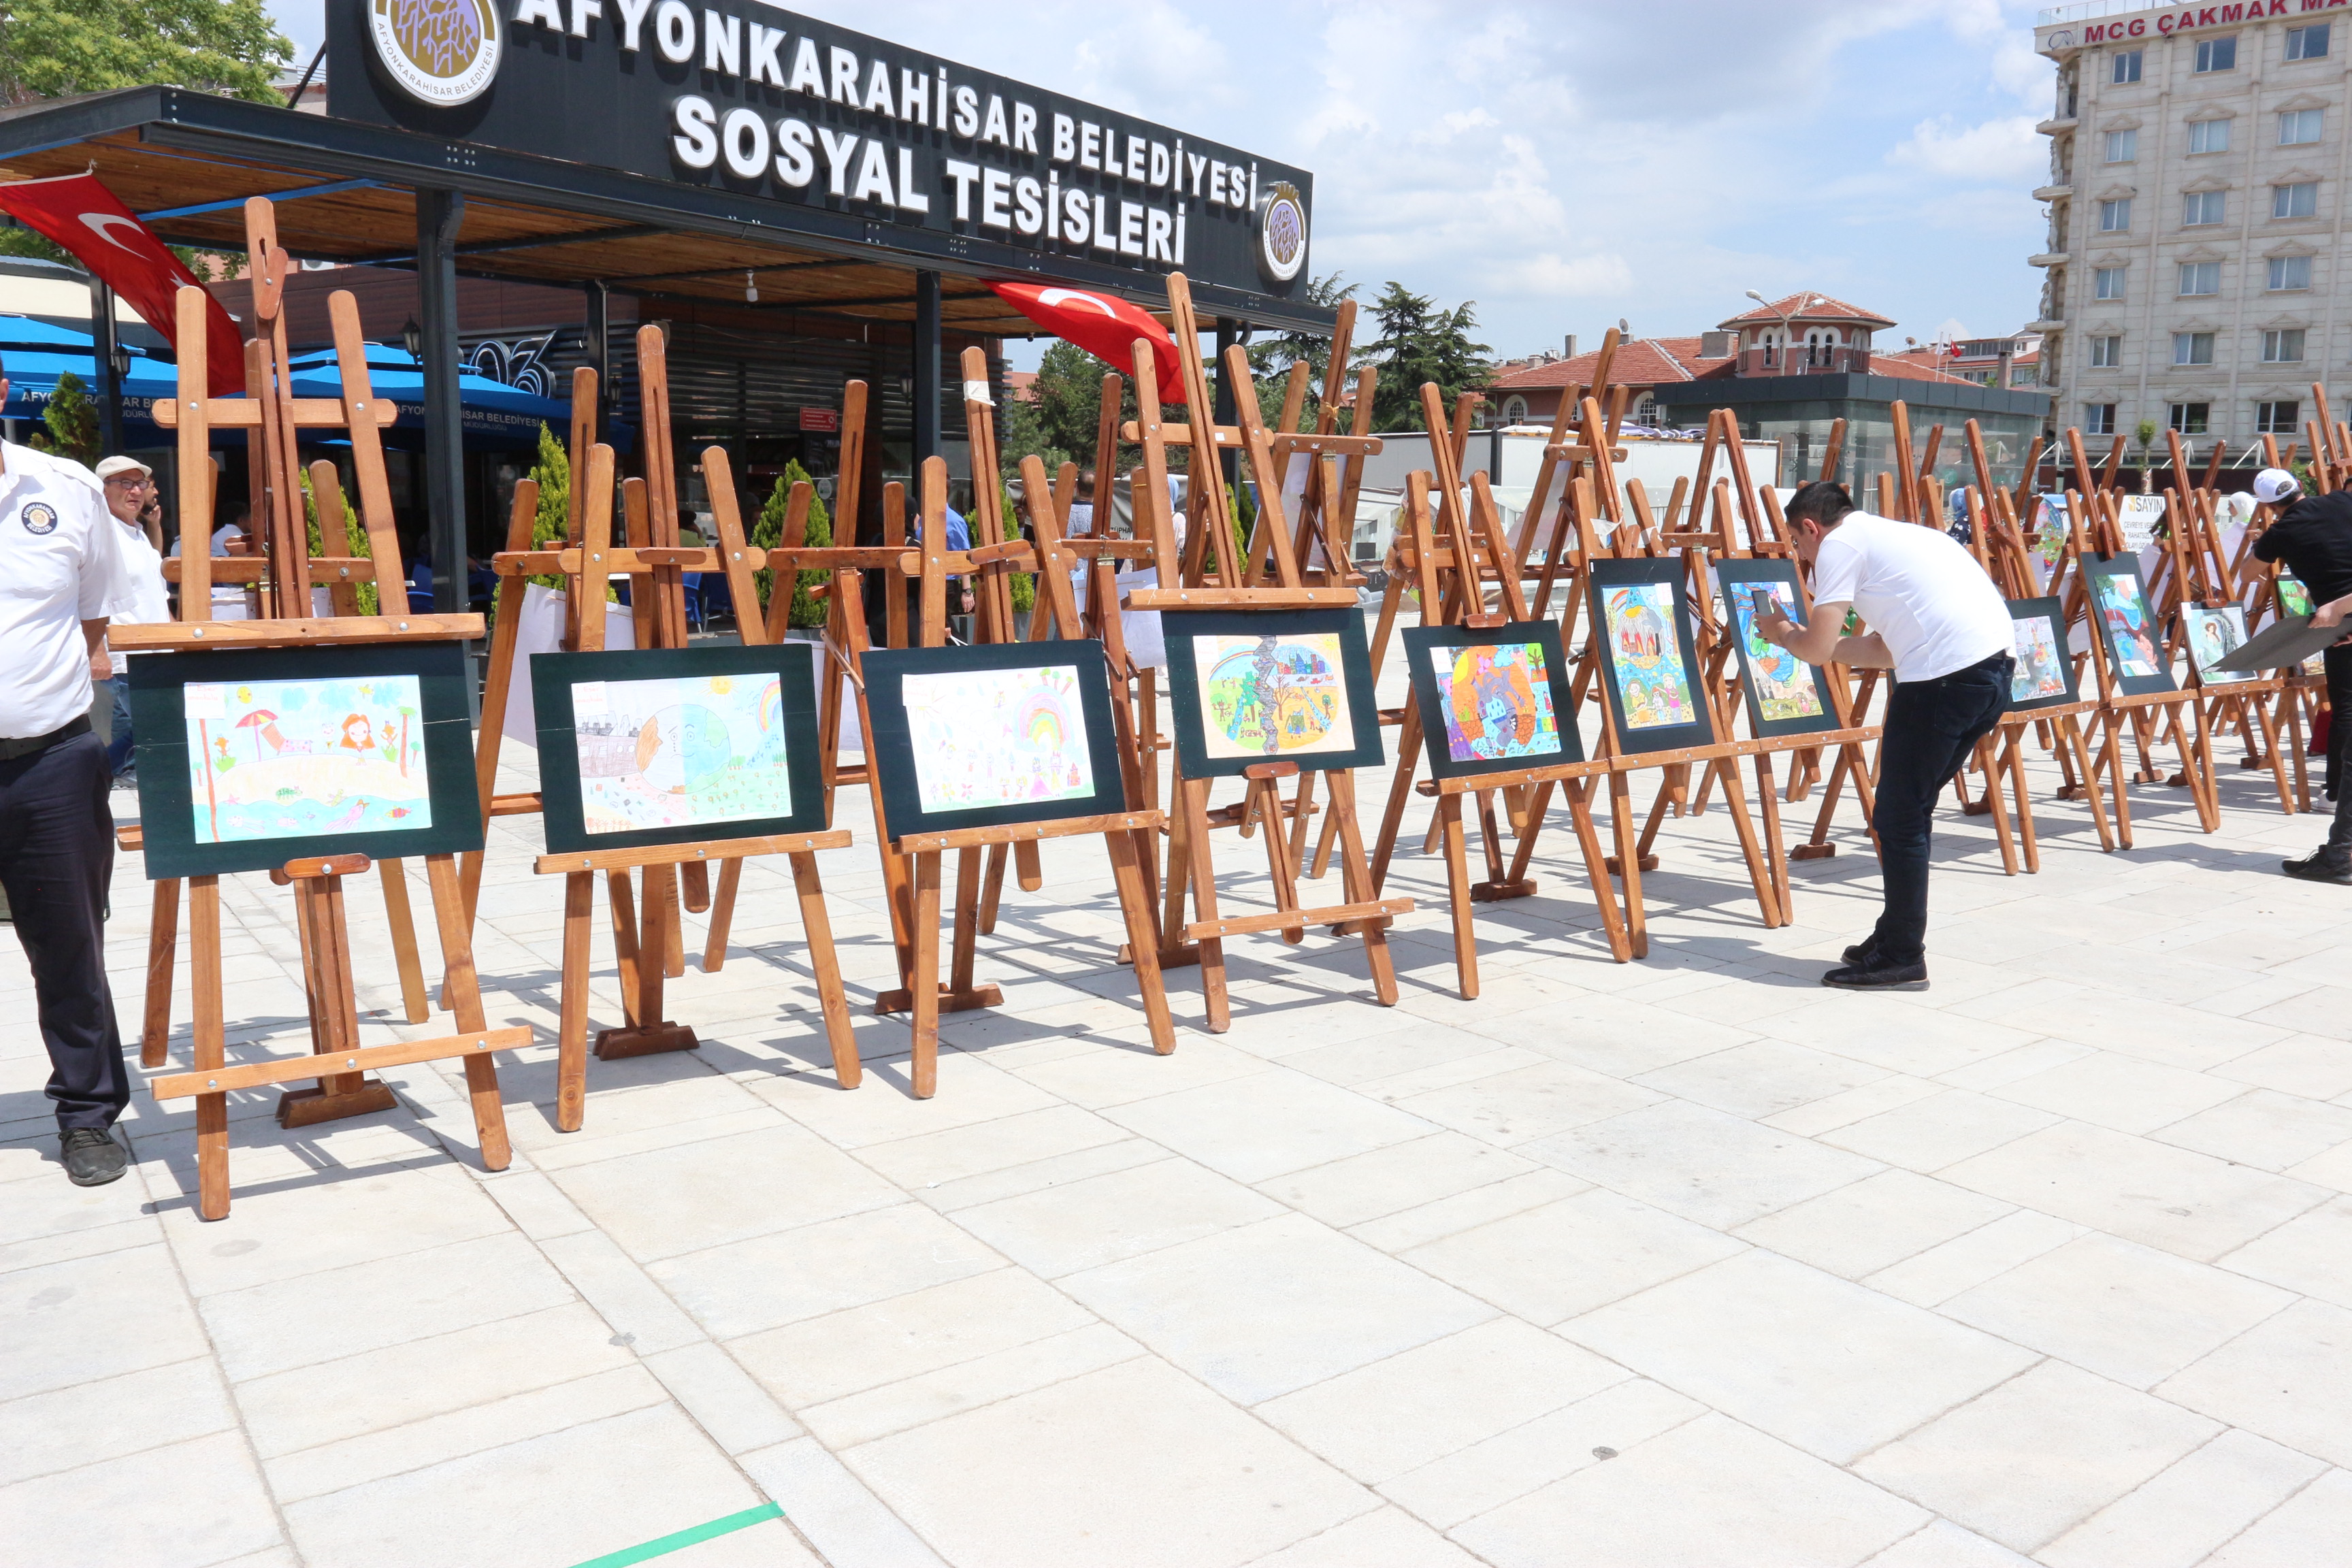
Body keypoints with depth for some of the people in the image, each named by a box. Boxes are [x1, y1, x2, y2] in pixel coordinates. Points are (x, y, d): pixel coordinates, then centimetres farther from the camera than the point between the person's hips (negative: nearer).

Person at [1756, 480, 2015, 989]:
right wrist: (1804, 635, 36)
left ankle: (1902, 959, 6)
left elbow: (1818, 650, -3)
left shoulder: (1839, 543, 1)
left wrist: (1781, 633, 18)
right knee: (1908, 811, 18)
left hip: (1945, 677, -9)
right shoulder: (1890, 534, 28)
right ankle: (1896, 938, 26)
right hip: (1992, 668, 9)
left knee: (1898, 819, 0)